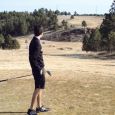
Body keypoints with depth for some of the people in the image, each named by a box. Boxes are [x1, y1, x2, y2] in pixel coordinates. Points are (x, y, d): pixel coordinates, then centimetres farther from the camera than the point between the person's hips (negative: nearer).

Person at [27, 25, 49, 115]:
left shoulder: (34, 41, 10)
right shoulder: (36, 43, -19)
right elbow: (33, 58, -23)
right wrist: (39, 69, -20)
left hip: (38, 68, 10)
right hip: (38, 69, -10)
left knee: (39, 87, 17)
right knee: (38, 88, -5)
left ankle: (39, 107, 28)